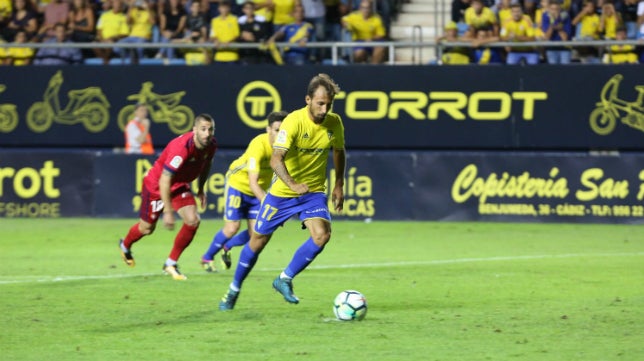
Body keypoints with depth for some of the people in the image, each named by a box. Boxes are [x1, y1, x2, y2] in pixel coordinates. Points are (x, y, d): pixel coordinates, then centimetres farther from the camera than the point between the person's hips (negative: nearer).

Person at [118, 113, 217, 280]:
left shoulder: (211, 145, -15)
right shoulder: (181, 148, -38)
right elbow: (164, 181, -36)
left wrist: (200, 189, 14)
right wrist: (168, 211, -35)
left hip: (180, 186, 6)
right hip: (156, 185, -6)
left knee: (193, 220, -14)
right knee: (147, 228, 11)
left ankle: (171, 264, 2)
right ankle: (125, 245, 47)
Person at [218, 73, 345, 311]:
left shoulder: (334, 123, -8)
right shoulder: (294, 121, -24)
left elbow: (339, 152, 14)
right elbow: (276, 159, -35)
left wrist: (339, 185, 12)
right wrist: (292, 183, -50)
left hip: (314, 192, 3)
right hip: (282, 192, -3)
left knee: (322, 234, -22)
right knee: (258, 240, 7)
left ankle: (285, 279, -4)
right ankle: (234, 289, 28)